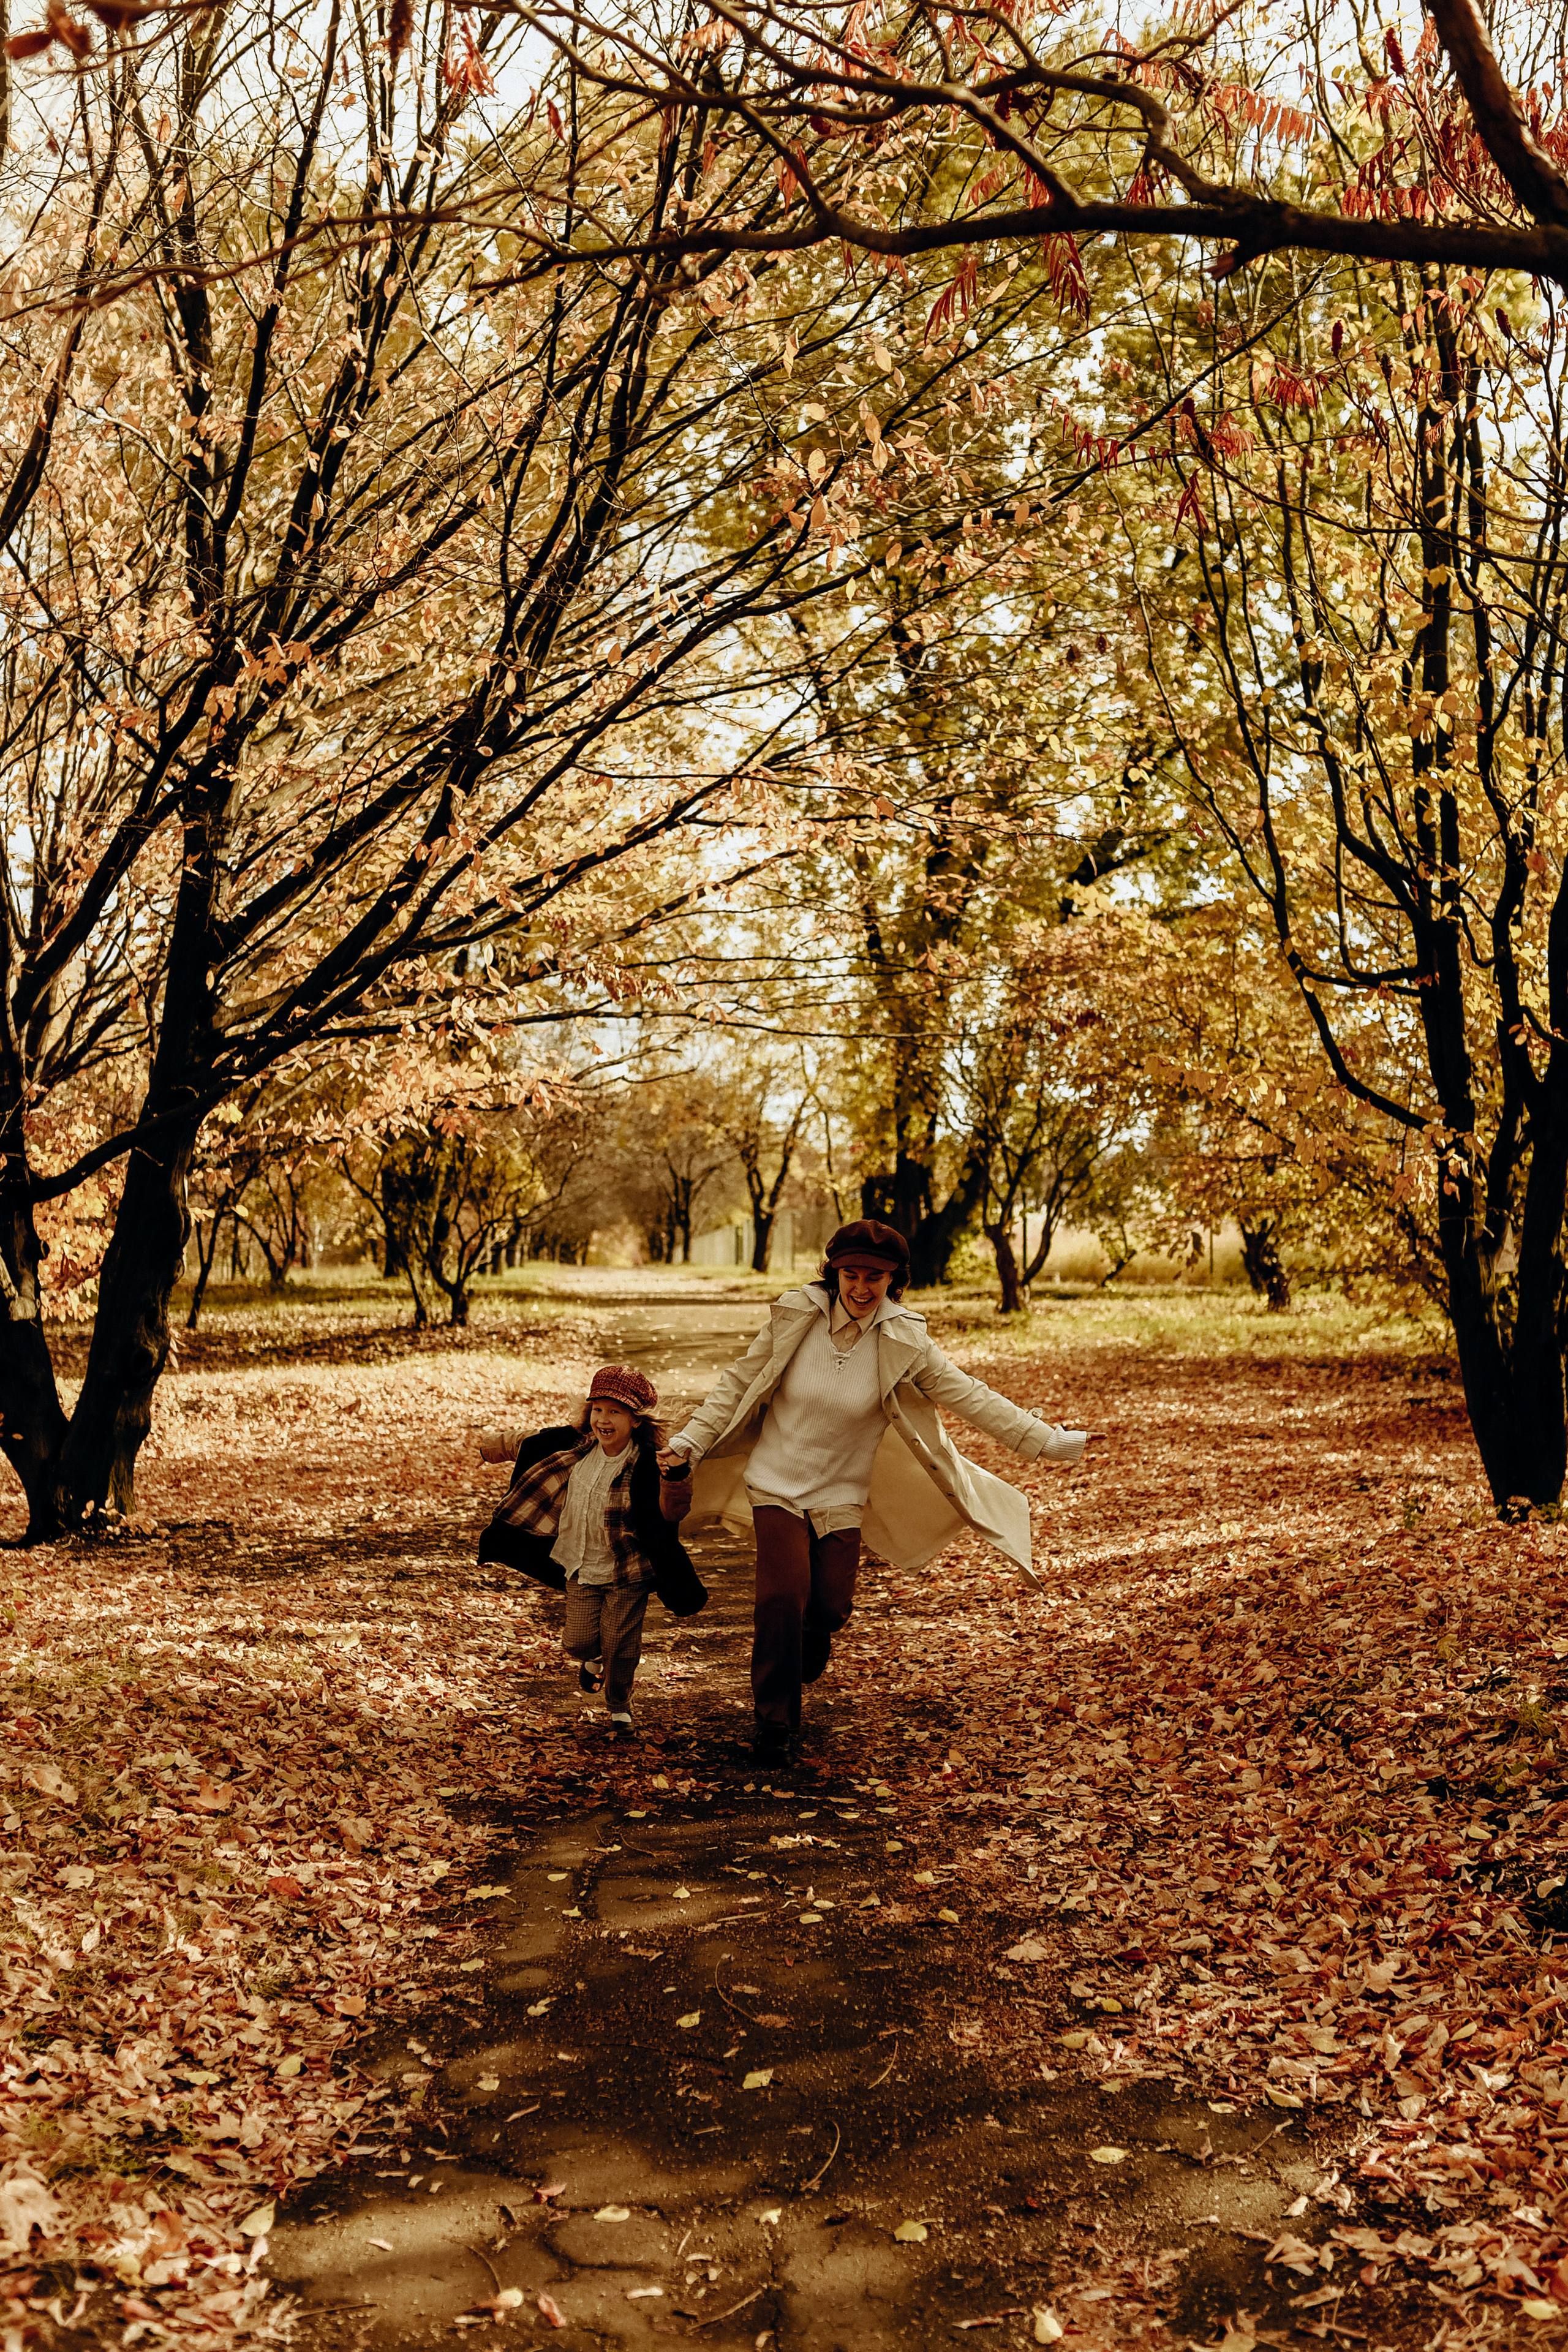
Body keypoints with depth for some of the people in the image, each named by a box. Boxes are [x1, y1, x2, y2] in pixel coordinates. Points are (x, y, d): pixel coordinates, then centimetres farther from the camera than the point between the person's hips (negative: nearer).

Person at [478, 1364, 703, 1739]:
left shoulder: (646, 1465, -22)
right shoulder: (579, 1445, -6)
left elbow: (671, 1512, -33)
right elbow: (534, 1443, 13)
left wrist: (674, 1477, -51)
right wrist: (501, 1444, 10)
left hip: (627, 1573, -4)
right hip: (580, 1568, 4)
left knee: (620, 1645, 1)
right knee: (579, 1641, 2)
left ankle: (619, 1707, 29)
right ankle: (593, 1659, 41)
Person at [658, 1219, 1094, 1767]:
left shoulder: (904, 1340, -10)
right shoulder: (796, 1315, -12)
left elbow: (970, 1397, -5)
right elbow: (739, 1383, -1)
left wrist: (1048, 1441, -7)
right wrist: (690, 1445, -4)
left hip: (842, 1494, 1)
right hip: (776, 1482, -1)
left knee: (831, 1606, -6)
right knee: (783, 1596, -16)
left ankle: (807, 1647, 33)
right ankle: (774, 1721, 4)